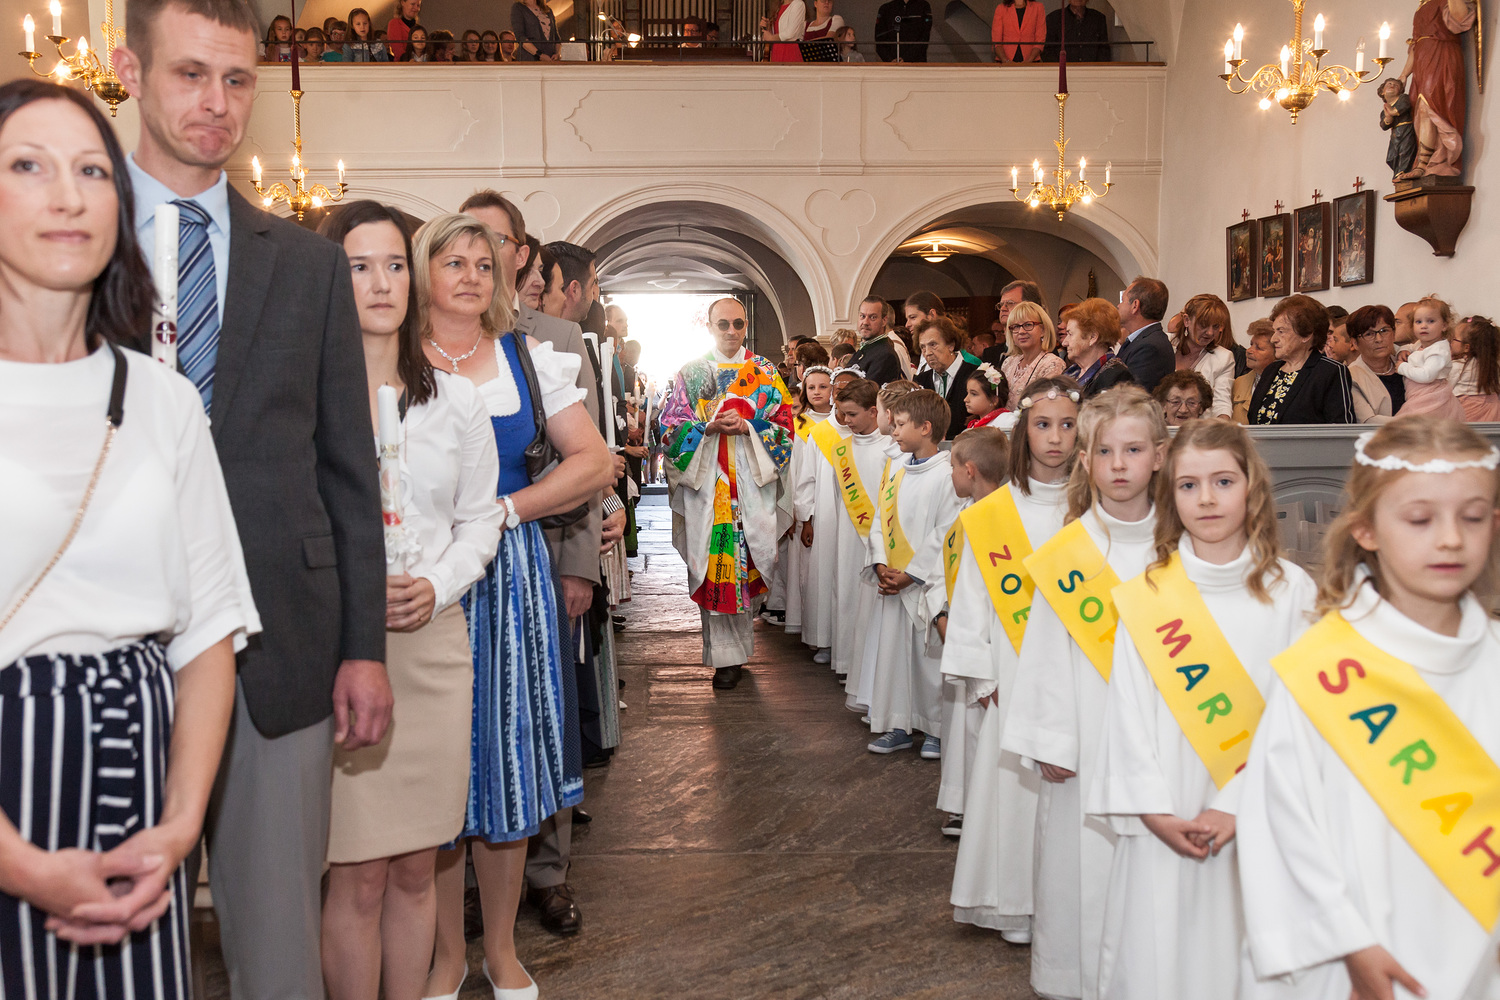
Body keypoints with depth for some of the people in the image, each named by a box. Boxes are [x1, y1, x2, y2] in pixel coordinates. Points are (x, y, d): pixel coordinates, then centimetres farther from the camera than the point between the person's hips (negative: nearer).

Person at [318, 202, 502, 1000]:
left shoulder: (456, 399, 10)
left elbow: (481, 517, 12)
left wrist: (437, 585, -5)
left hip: (435, 642, 4)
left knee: (415, 866, 11)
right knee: (357, 873, 0)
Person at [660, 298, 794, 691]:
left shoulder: (765, 372, 9)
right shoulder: (690, 373, 8)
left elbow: (783, 424, 3)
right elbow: (671, 425, 2)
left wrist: (746, 427, -13)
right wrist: (710, 428, -14)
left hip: (753, 481, 0)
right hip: (706, 481, 0)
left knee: (746, 562, 0)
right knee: (715, 566, -3)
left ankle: (733, 647, 20)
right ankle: (728, 656, 4)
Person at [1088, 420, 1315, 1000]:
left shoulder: (1291, 590, -2)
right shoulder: (1144, 597, 0)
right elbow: (1129, 710, -1)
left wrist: (1236, 805, -12)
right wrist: (1155, 811, -9)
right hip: (1163, 824, 0)